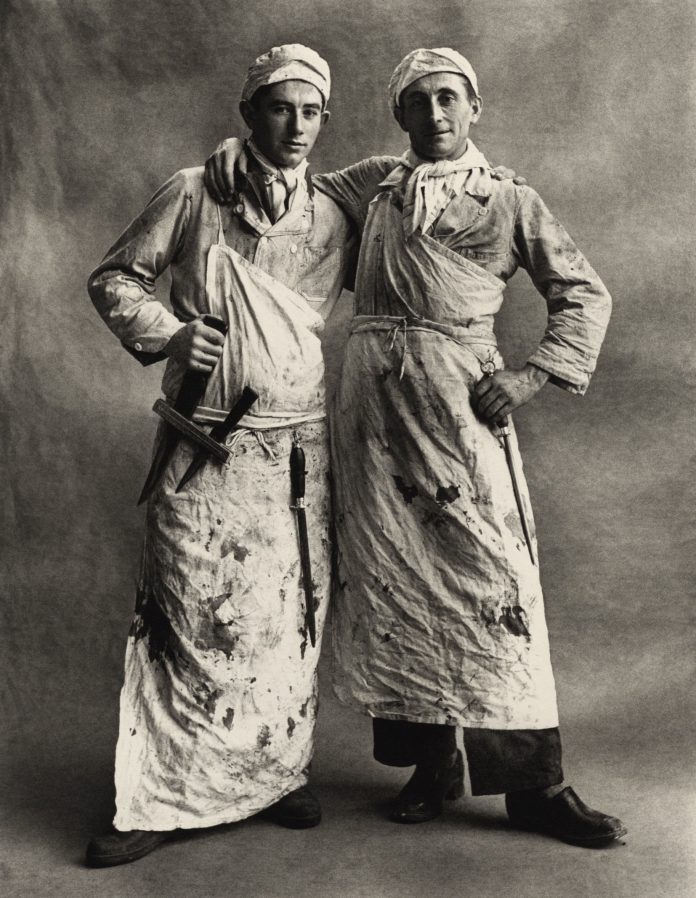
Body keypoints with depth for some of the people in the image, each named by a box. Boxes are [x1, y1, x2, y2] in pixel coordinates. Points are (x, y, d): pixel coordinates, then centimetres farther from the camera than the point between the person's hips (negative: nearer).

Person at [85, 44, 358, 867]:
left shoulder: (333, 220, 11)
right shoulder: (193, 193, 4)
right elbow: (112, 278, 7)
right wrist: (166, 333, -9)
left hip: (297, 449, 3)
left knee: (289, 617, 7)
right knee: (187, 619, -3)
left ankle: (277, 775, 24)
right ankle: (159, 803, 9)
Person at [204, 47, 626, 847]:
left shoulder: (510, 203, 11)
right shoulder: (372, 185, 18)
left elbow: (584, 294, 10)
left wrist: (534, 373, -4)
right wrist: (235, 152, 6)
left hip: (459, 397, -3)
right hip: (372, 394, 3)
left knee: (491, 574, -7)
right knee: (391, 577, 4)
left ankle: (534, 785, 3)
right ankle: (432, 762, 18)